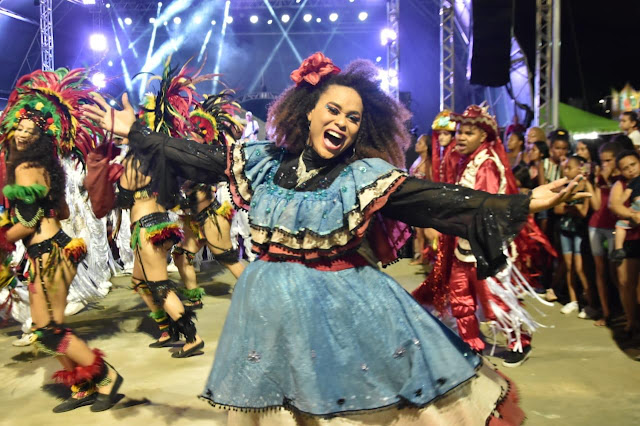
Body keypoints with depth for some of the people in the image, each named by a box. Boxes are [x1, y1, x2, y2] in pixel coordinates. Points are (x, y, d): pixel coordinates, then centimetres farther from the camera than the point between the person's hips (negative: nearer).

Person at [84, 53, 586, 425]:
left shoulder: (368, 176, -10)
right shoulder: (263, 161, 0)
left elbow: (437, 199, -18)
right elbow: (199, 157, 6)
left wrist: (521, 204, -26)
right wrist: (134, 131, 9)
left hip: (345, 304, -2)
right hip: (273, 303, 3)